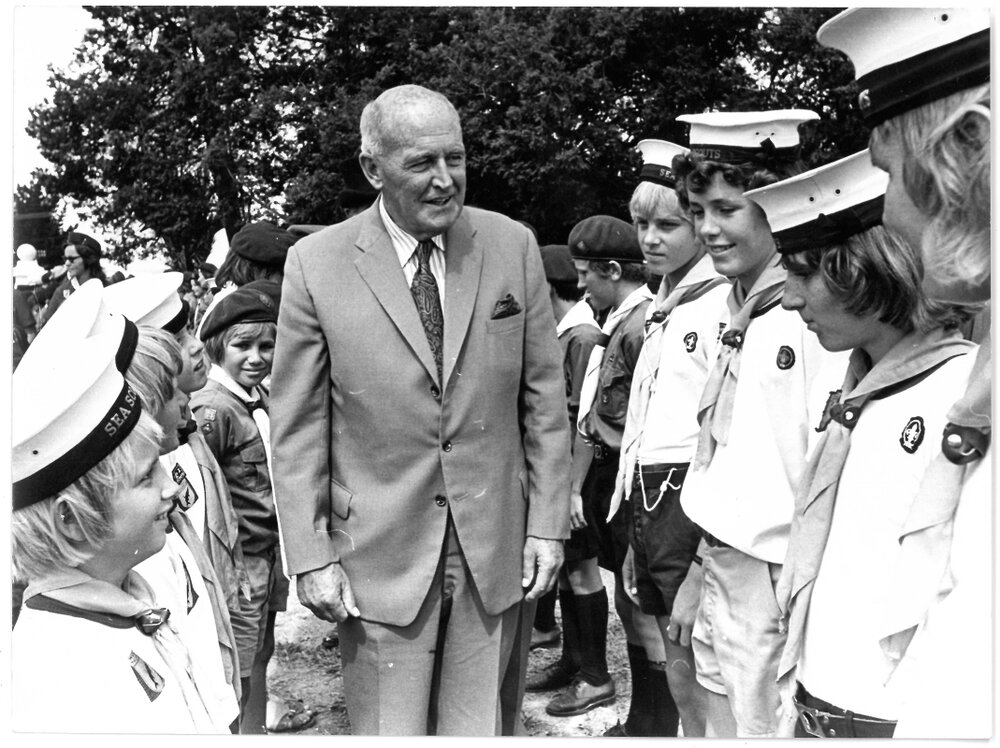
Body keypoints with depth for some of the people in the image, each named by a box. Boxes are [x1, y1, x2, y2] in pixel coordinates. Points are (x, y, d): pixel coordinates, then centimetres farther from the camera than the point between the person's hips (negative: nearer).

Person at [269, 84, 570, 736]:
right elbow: (297, 426, -2)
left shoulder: (513, 247, 0)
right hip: (380, 557, -2)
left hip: (496, 549, 2)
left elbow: (544, 396, 4)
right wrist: (311, 557, -5)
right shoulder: (317, 263, -6)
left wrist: (548, 525, 2)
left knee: (478, 728, 13)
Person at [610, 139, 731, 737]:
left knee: (704, 691, 0)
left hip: (695, 505, -9)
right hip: (650, 503, 9)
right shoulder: (665, 308, 15)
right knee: (679, 677, 19)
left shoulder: (727, 306, -13)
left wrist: (702, 569, -21)